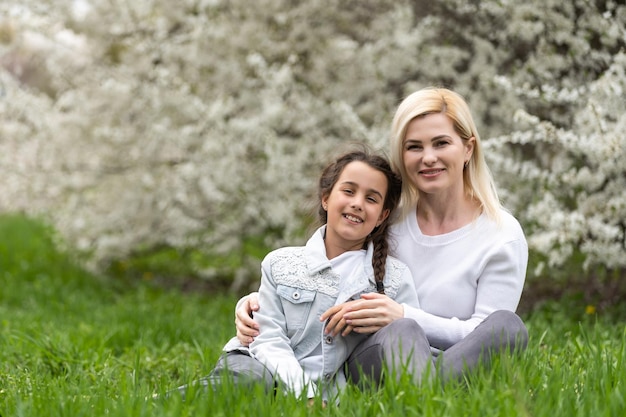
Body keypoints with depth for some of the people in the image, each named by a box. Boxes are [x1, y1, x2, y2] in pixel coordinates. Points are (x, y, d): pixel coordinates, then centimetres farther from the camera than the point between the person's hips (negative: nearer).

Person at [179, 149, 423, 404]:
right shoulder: (280, 264, 10)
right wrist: (303, 392, -16)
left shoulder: (395, 279, 9)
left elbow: (409, 350, 2)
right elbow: (269, 338, 0)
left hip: (330, 393, 1)